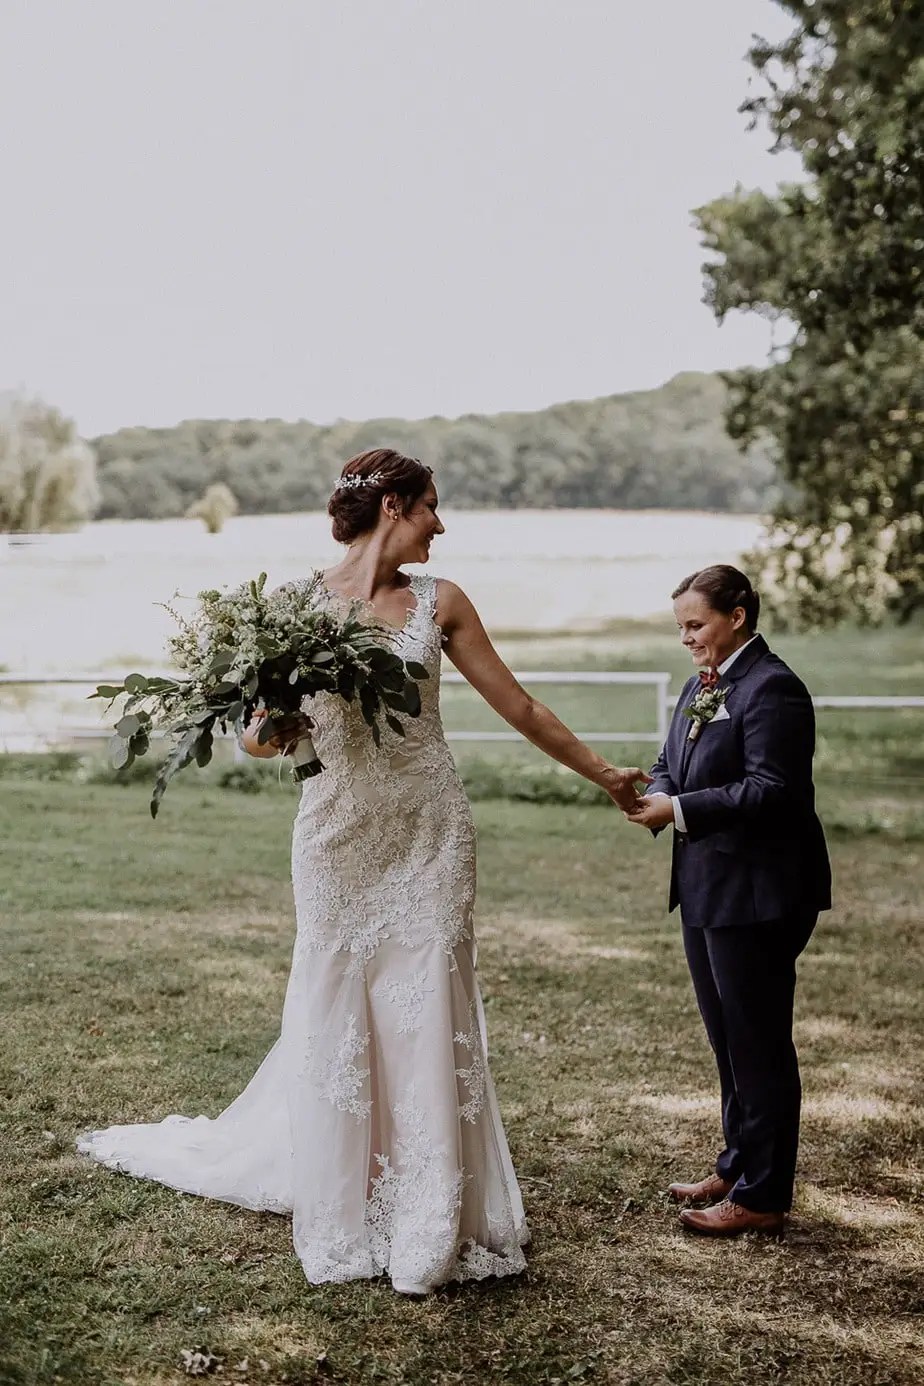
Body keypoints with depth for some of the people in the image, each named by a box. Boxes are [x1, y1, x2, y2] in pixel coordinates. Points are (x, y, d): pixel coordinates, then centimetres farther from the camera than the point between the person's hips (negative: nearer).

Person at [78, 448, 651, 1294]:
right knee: (335, 1019, 7)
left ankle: (429, 1225, 14)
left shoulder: (439, 604, 3)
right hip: (340, 833, -1)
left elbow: (518, 707, 9)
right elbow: (260, 735, 1)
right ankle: (344, 1218, 23)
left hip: (428, 833, 1)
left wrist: (605, 775, 12)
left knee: (427, 1018, 2)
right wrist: (275, 731, -22)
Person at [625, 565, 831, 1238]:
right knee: (727, 1038, 19)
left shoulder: (771, 688, -16)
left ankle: (762, 1197, 10)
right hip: (707, 889, 10)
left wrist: (680, 810, -23)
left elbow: (770, 790, -23)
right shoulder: (701, 685, 14)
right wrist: (655, 796, -6)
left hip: (757, 894, -10)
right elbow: (673, 764, 16)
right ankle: (738, 1169, 33)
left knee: (758, 1044, 0)